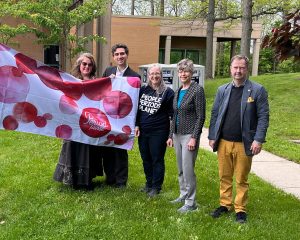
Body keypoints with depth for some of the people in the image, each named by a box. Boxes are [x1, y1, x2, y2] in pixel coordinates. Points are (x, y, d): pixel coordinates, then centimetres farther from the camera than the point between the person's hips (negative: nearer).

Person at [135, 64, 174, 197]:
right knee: (145, 158, 14)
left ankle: (156, 186, 14)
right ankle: (149, 183, 29)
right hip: (143, 131, 5)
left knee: (157, 159, 2)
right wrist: (136, 125, 6)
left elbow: (171, 114, -5)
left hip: (159, 132, -5)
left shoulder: (168, 92, -5)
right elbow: (137, 109, 13)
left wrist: (171, 133, -10)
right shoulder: (143, 90, 8)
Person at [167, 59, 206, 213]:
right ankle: (183, 195, 30)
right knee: (180, 169, 15)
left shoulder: (197, 90, -10)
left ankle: (191, 203, 6)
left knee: (188, 170, -5)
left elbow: (200, 116, -13)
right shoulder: (178, 92, 12)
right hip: (177, 134, 7)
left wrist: (194, 138, -17)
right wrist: (171, 135, 15)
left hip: (189, 135, -7)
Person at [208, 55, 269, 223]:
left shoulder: (257, 90, -3)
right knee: (225, 177, 12)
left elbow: (263, 116, -6)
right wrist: (212, 137, 4)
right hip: (223, 142, 3)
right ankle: (225, 205, 26)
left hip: (244, 144, -3)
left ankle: (240, 209, 20)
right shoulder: (222, 90, 8)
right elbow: (215, 114, 10)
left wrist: (258, 140, -13)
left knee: (241, 179, 6)